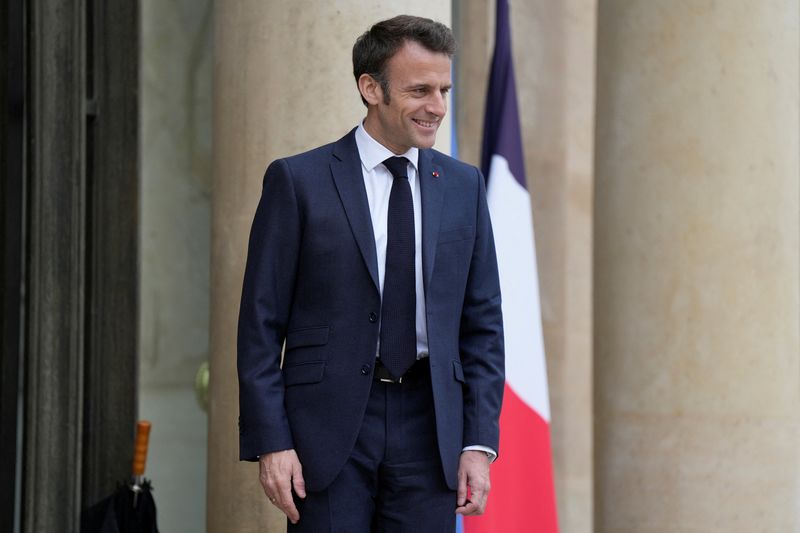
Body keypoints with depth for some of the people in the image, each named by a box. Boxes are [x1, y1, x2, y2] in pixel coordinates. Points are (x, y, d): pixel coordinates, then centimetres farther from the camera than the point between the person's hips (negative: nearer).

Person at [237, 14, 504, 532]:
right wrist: (270, 442, -9)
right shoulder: (297, 180, -1)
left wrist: (479, 442, 2)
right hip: (330, 426, -3)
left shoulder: (464, 186, 9)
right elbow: (261, 324, -2)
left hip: (427, 429, 3)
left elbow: (483, 325, 11)